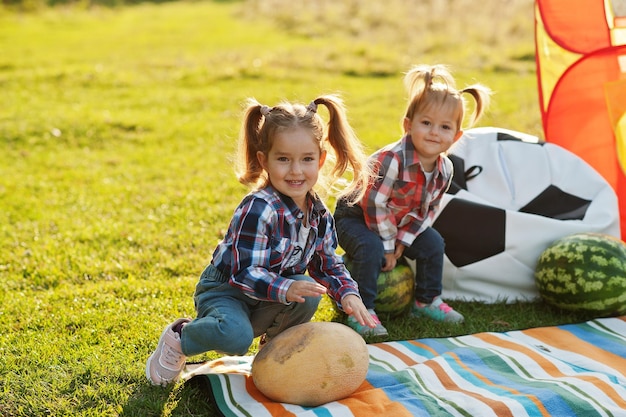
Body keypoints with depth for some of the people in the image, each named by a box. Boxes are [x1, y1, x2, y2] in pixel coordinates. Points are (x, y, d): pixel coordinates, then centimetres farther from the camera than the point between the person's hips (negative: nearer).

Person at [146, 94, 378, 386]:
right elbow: (244, 272, -32)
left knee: (309, 292, -22)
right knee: (236, 337, -35)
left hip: (262, 301, 6)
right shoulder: (258, 209, -29)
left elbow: (327, 264, 4)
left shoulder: (318, 214, -4)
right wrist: (285, 289, -46)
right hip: (225, 291, -6)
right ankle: (179, 338, -3)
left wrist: (348, 294, -14)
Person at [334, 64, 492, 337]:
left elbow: (429, 209, -2)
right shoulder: (391, 160, -36)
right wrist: (387, 246, -22)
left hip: (399, 222, 7)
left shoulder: (445, 169, -12)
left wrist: (403, 240, -11)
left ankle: (427, 301, 18)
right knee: (371, 248, -32)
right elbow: (374, 204, -31)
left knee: (433, 243, 1)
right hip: (355, 216, -7)